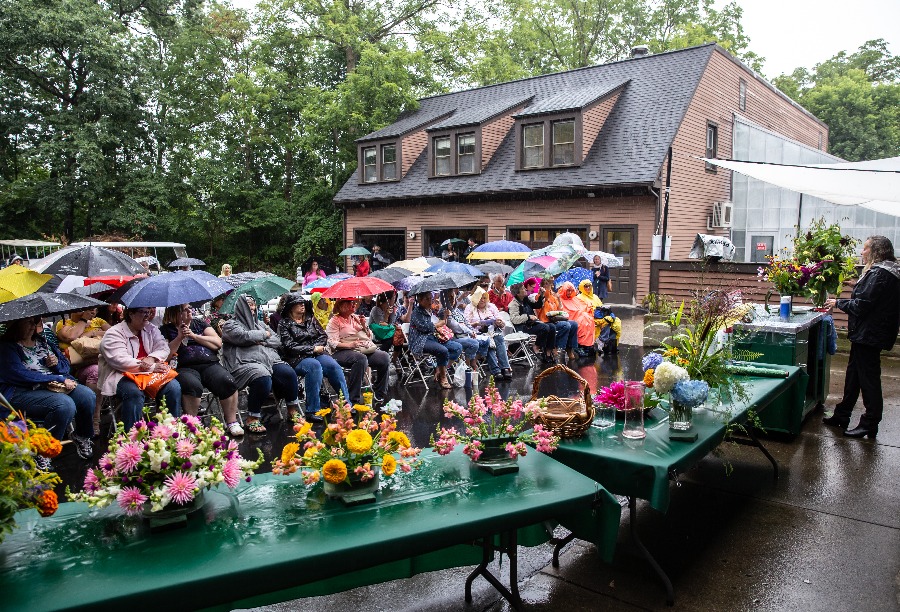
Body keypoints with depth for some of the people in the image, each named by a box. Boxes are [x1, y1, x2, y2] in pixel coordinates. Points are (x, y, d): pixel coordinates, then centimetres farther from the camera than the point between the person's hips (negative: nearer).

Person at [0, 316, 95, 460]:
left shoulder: (42, 340, 17)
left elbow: (65, 364, 22)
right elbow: (21, 375, -19)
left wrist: (57, 363, -4)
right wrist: (60, 379, -20)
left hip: (55, 384, 7)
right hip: (20, 392, -7)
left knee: (89, 396, -20)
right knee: (65, 404, -33)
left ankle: (82, 437, 4)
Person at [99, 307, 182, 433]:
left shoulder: (151, 329, 16)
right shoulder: (114, 334, -5)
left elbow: (163, 348, 6)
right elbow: (120, 360, -18)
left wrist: (151, 359, -18)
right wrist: (151, 368, -23)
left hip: (151, 372, 5)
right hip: (122, 375, -5)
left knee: (174, 387, -21)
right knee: (134, 393, -36)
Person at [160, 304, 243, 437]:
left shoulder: (200, 323, 20)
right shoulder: (166, 330, 14)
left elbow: (218, 343, 8)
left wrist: (194, 336, 0)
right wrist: (179, 337, -4)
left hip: (210, 365, 3)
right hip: (185, 368, -2)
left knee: (228, 381, -28)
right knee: (192, 385, -38)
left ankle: (232, 422, -21)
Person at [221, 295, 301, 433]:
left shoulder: (260, 323, 29)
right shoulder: (230, 324, 11)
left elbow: (277, 341, 20)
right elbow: (244, 336, -10)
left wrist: (262, 342, 1)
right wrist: (265, 334, 4)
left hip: (269, 360, 6)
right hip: (244, 363, -6)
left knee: (289, 373, -22)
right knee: (263, 378, -37)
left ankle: (293, 411, -5)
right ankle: (252, 419, -23)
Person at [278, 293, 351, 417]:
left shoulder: (310, 319, 19)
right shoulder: (284, 323, 4)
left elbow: (323, 336, 15)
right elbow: (290, 347, -7)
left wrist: (317, 347, -6)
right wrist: (313, 348, -9)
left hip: (317, 354, 5)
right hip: (297, 359, -4)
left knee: (334, 366, -26)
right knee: (314, 365, -37)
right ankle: (312, 411, -37)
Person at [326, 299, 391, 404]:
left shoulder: (356, 317, 21)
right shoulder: (335, 321, 3)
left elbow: (370, 337, 22)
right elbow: (332, 343, -9)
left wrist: (364, 326, 3)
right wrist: (350, 345, -22)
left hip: (366, 350, 6)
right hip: (344, 352, -6)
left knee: (385, 357, -18)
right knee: (361, 358, -38)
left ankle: (380, 394, -5)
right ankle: (354, 399, -31)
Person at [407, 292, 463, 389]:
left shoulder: (431, 311, 20)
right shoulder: (416, 312, -4)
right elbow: (425, 327, -17)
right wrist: (441, 323, -5)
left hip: (434, 338, 9)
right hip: (421, 342, -9)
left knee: (458, 347, -4)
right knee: (443, 350, -32)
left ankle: (439, 370, -8)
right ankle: (443, 377, -13)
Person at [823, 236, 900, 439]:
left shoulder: (879, 274, -18)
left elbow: (861, 305, -21)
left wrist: (838, 303, -7)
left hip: (868, 336, -11)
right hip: (868, 334, 11)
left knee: (868, 379, -1)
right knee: (853, 374, 17)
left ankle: (870, 425, 8)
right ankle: (842, 416, 28)